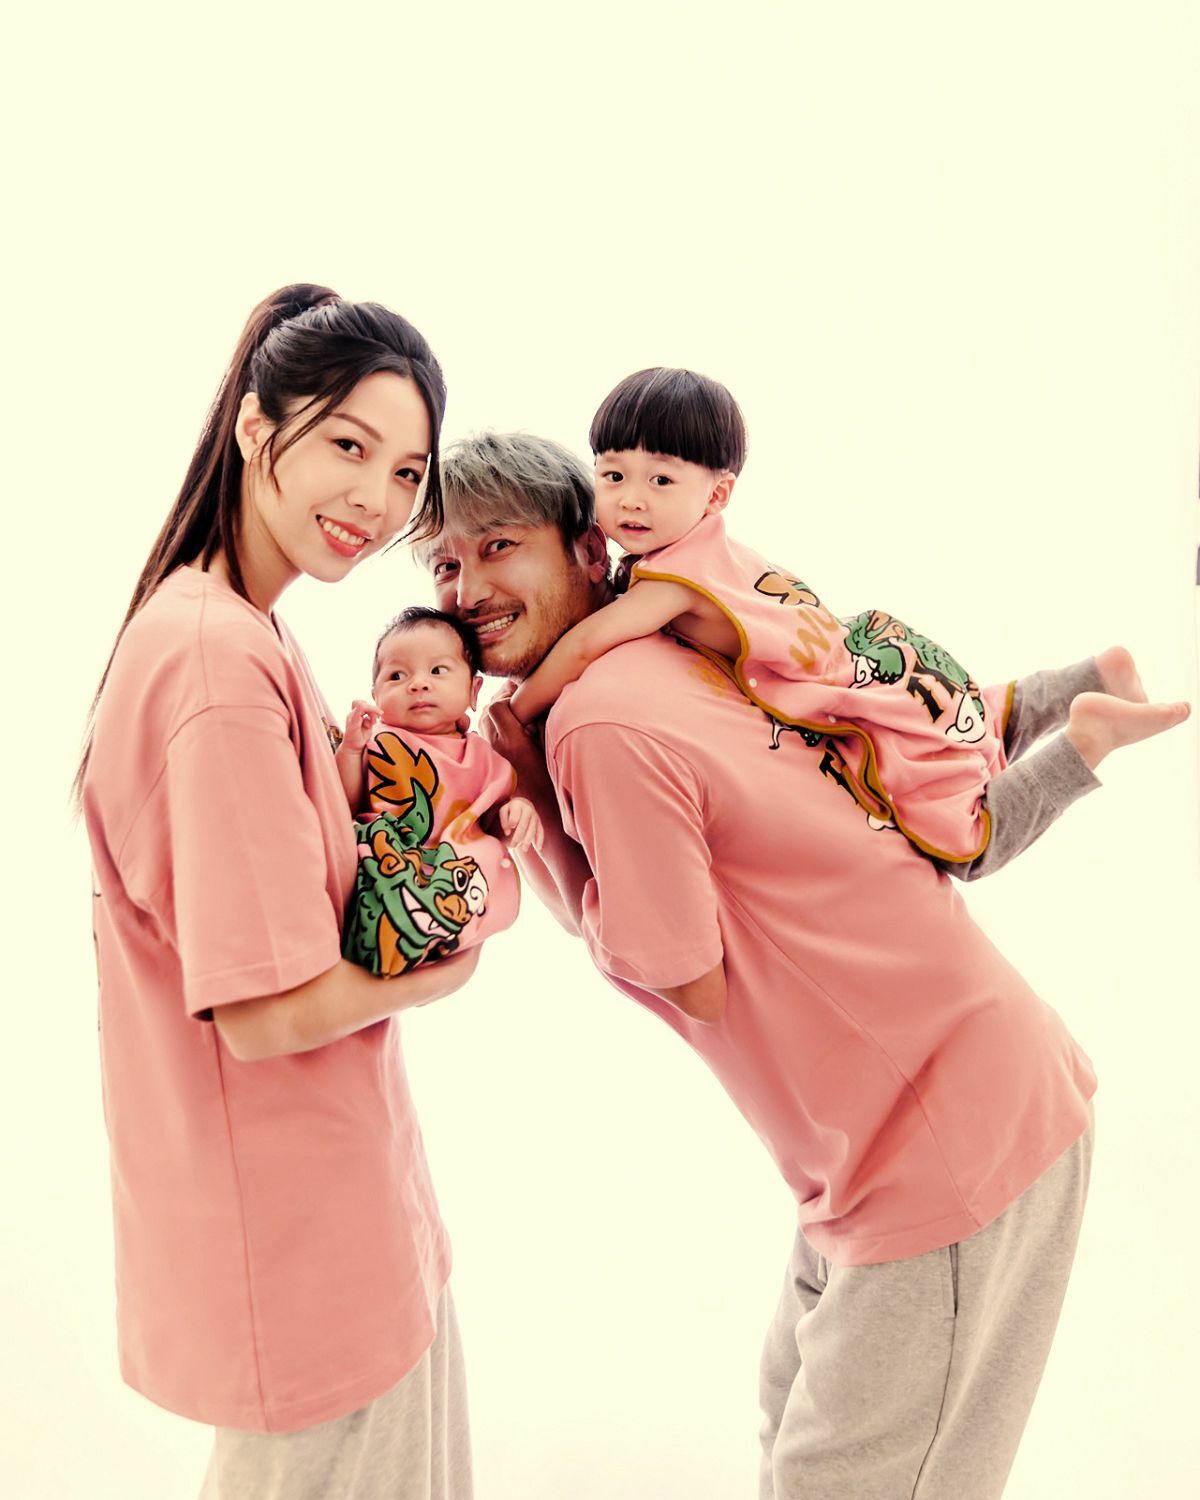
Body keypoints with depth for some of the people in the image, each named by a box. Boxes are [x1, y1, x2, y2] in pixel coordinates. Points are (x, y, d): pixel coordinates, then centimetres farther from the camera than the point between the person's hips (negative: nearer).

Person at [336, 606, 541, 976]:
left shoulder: (479, 756, 16)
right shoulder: (377, 745, 8)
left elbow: (494, 822, 18)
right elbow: (345, 808, 0)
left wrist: (518, 809, -4)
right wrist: (349, 749, -12)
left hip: (459, 866, 2)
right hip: (385, 859, -2)